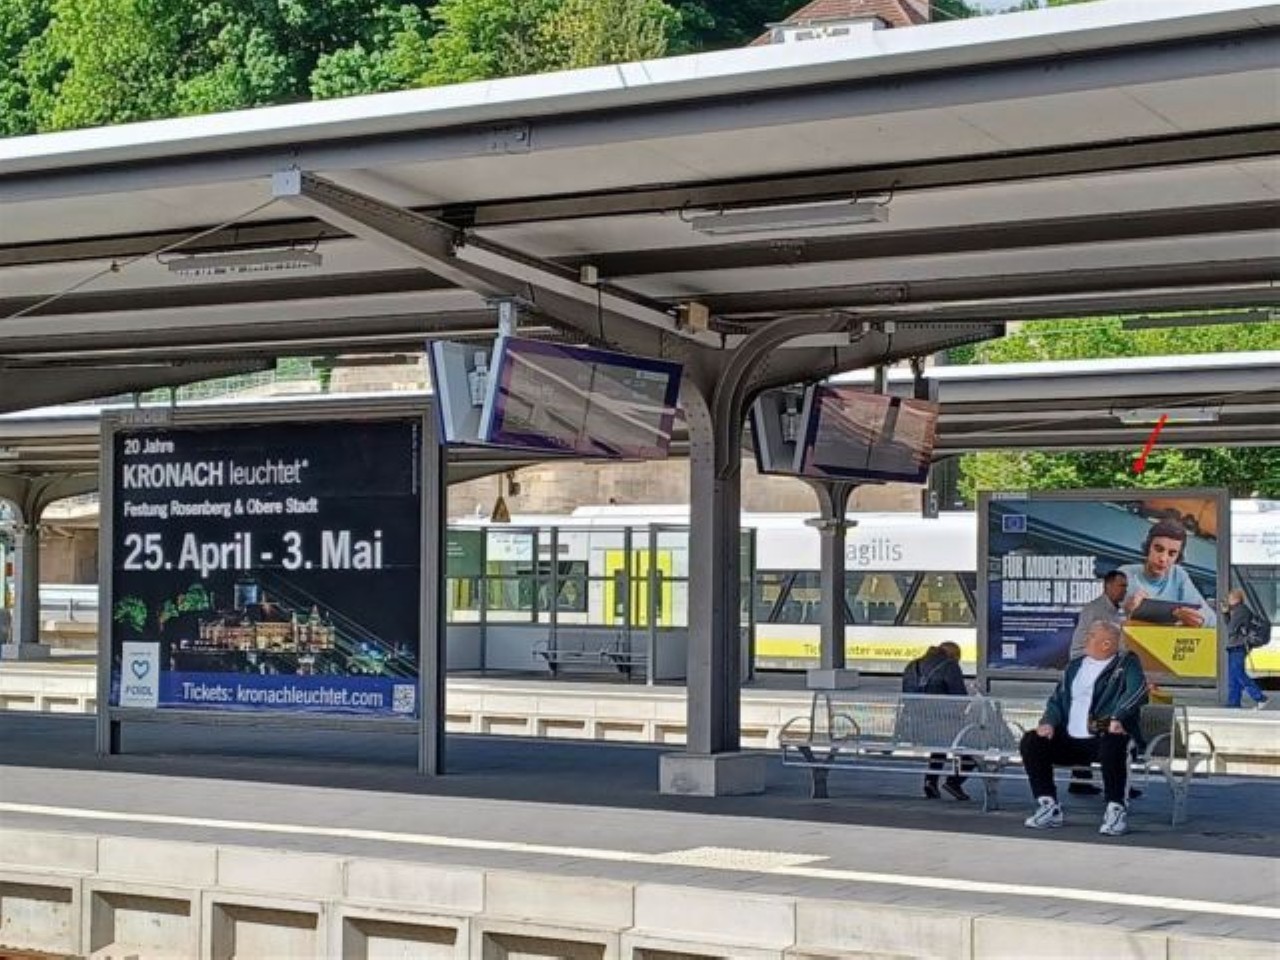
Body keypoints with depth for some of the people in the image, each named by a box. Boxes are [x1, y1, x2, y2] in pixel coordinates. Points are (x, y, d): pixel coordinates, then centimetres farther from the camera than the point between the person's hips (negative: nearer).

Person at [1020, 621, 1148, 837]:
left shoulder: (1126, 665, 3)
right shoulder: (1075, 666, 21)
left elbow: (1137, 689, -15)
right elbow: (1058, 698, 21)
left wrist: (1118, 718, -31)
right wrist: (1049, 722, -1)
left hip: (1104, 738, -6)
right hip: (1069, 741, 6)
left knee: (1112, 746, -38)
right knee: (1031, 741, -13)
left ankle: (1116, 810, -24)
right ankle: (1049, 808, -9)